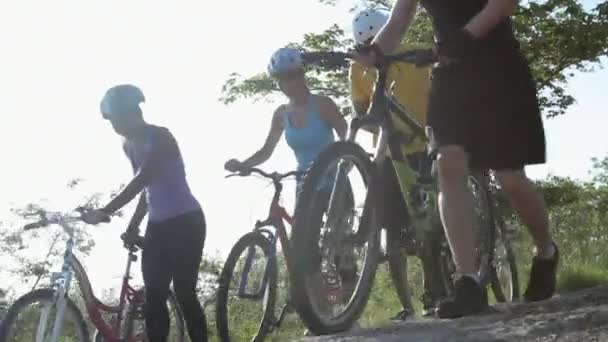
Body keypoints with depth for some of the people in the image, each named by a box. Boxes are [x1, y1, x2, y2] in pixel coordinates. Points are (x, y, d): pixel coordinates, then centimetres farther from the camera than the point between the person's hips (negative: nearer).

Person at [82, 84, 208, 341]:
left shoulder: (160, 137, -16)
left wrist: (106, 210, -37)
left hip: (185, 222, -8)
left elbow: (142, 181, -29)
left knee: (184, 294, -9)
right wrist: (133, 224, 9)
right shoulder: (129, 145, 8)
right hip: (157, 225, 8)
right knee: (153, 298, 3)